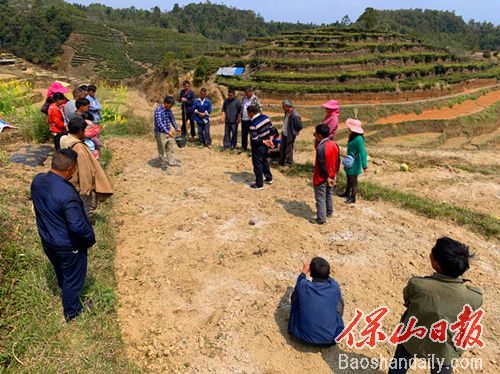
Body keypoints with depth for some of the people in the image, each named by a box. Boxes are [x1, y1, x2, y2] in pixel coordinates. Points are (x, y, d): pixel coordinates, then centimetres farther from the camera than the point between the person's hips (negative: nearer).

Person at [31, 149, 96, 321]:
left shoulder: (37, 181, -12)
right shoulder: (67, 194, -36)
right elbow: (78, 225, -33)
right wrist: (91, 238, -14)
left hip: (47, 240, 7)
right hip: (68, 246, -7)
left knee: (61, 271, 32)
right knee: (73, 278, 17)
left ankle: (65, 292, 59)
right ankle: (71, 312, 37)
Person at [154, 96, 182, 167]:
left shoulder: (169, 110, 2)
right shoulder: (158, 111, -22)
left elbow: (172, 119, 18)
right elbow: (159, 123, -32)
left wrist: (176, 128, 24)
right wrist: (168, 132, -40)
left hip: (168, 133, 7)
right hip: (160, 133, -7)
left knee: (170, 148, 15)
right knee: (161, 149, 7)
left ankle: (172, 161, 27)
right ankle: (162, 163, 22)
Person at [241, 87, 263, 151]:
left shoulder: (255, 99, -10)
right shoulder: (244, 98, 9)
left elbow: (260, 109, -9)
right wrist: (240, 117, 15)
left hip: (251, 120, -6)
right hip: (244, 119, 6)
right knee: (243, 134, 14)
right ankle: (243, 147, 28)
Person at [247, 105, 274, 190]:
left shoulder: (253, 124, -25)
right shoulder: (266, 117, -2)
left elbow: (254, 139, -24)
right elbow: (271, 130, 5)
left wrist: (264, 142, -13)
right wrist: (270, 140, 4)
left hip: (258, 146, -8)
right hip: (266, 145, 8)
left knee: (257, 164, 5)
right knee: (264, 160, 26)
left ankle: (259, 184, 13)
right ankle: (269, 178, 37)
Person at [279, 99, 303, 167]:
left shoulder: (295, 115, -26)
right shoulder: (287, 113, 1)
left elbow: (300, 126, -20)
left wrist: (294, 133, -9)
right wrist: (283, 130, 11)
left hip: (289, 135, -8)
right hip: (284, 134, 8)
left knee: (289, 149, 6)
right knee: (282, 148, 18)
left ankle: (289, 162, 24)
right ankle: (281, 161, 35)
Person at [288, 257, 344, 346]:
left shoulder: (303, 286, -13)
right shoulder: (335, 288, -10)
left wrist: (304, 272, 32)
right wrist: (324, 272, 34)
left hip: (305, 338, 0)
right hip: (331, 340, 1)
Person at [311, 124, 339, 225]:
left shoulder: (320, 148, -28)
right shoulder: (334, 144, -3)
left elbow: (322, 165, -24)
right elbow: (337, 161, 4)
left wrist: (327, 178, -15)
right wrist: (334, 174, 12)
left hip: (322, 178, -8)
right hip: (331, 175, 8)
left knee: (320, 198, 5)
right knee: (329, 195, 24)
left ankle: (321, 219, 14)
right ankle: (329, 212, 42)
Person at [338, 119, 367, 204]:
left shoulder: (358, 139, -27)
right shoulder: (352, 135, -1)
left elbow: (362, 152, -26)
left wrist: (364, 165, -24)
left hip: (354, 163, -9)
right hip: (349, 161, 9)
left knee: (353, 181, 6)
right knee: (349, 179, 24)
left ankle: (353, 198, 19)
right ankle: (347, 193, 42)